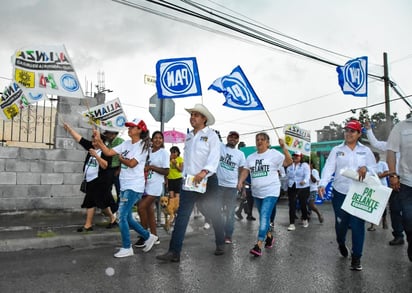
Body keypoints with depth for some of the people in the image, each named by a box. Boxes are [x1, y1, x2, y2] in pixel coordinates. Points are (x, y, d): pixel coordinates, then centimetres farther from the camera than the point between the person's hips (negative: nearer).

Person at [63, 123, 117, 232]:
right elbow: (79, 138, 12)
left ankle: (112, 219, 22)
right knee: (90, 203, 7)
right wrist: (69, 128, 12)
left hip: (100, 182, -7)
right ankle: (88, 225, 12)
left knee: (102, 203, 1)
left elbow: (104, 165, -21)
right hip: (90, 181, 7)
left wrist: (96, 155, -26)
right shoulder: (91, 146, 8)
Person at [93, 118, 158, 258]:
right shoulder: (126, 144, 11)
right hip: (125, 186, 8)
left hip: (134, 187, -8)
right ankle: (148, 237, 28)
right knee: (127, 217, 13)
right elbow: (108, 152, 6)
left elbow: (132, 163, -18)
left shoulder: (142, 145, -10)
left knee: (122, 216, -7)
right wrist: (98, 140, -2)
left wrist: (120, 158, -2)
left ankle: (126, 248, 8)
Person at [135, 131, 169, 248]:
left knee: (141, 207, -13)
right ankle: (154, 236, 23)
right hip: (146, 184, 6)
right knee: (149, 210, 11)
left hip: (155, 186, -6)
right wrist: (144, 170, -4)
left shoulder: (164, 153, -6)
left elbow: (166, 172, -10)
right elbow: (143, 166, 18)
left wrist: (151, 167, -15)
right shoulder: (148, 151, 10)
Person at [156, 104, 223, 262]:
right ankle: (174, 252, -2)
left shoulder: (211, 135, -4)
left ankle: (220, 244, 30)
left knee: (214, 214, 9)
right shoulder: (188, 136, 15)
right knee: (181, 216, -3)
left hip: (207, 180, -5)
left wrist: (204, 172, -33)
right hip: (189, 181, 5)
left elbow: (214, 157, -18)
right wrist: (185, 175, 12)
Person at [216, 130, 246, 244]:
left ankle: (228, 236, 17)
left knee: (230, 212, 7)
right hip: (218, 185, -1)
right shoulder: (220, 147, 1)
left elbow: (242, 171, 9)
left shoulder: (240, 154, 6)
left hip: (232, 186, 1)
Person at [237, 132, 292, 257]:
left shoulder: (274, 154, -5)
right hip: (257, 193, 6)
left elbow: (288, 162, -12)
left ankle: (258, 246, -18)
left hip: (270, 192, -6)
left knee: (264, 217, -15)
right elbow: (245, 170, 9)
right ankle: (269, 236, 39)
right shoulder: (250, 157, 11)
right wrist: (240, 182, -6)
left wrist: (283, 147, -22)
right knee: (264, 217, 17)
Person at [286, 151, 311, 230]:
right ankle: (292, 224, -2)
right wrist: (286, 188, 17)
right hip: (291, 188, 3)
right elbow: (287, 177, 17)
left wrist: (304, 181, -37)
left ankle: (305, 220, 35)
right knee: (292, 205, -4)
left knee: (303, 205, 8)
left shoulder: (305, 165, -4)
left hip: (303, 188, -3)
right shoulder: (289, 166, 11)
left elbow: (307, 175, -17)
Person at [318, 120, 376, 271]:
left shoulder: (365, 150, 6)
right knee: (341, 222, 9)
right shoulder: (336, 150, 3)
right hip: (340, 193, 0)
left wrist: (366, 168, -19)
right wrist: (322, 184, -22)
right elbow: (328, 168, -8)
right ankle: (341, 244, 42)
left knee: (357, 225, -3)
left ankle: (356, 258, 11)